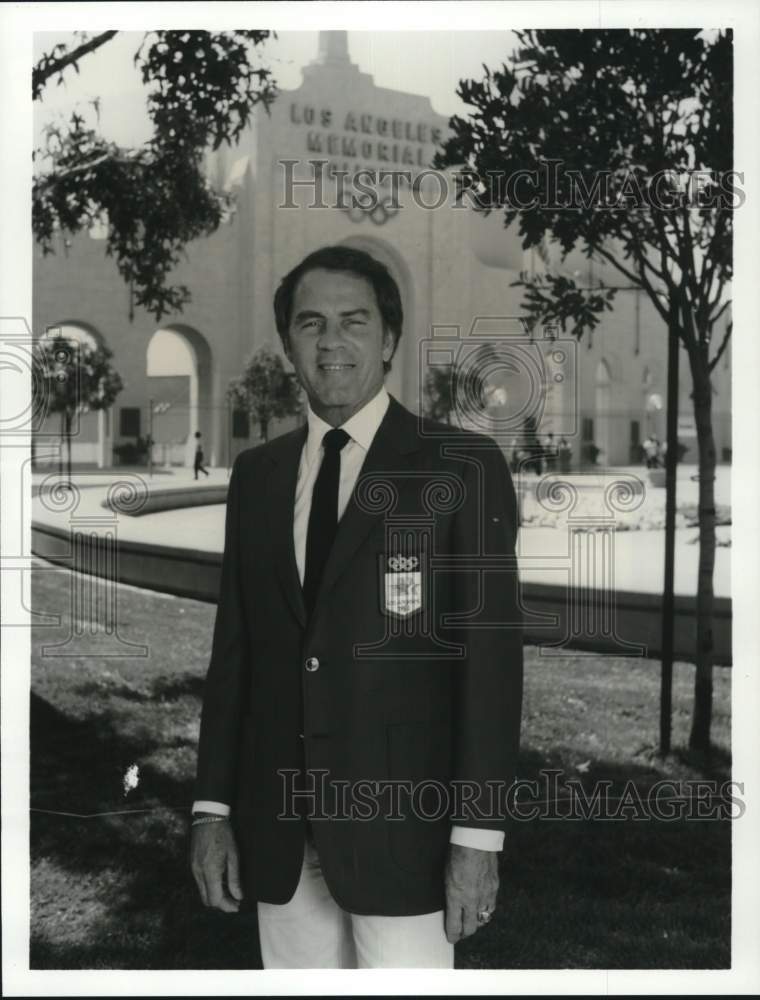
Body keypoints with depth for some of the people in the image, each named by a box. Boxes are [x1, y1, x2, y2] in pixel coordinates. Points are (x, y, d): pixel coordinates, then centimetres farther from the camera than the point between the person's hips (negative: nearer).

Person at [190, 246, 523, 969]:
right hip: (278, 830, 4)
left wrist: (478, 834, -11)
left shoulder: (461, 466, -4)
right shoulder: (256, 474, 10)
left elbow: (491, 656, -7)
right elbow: (233, 645, 10)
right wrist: (213, 806, 7)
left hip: (402, 824, -4)